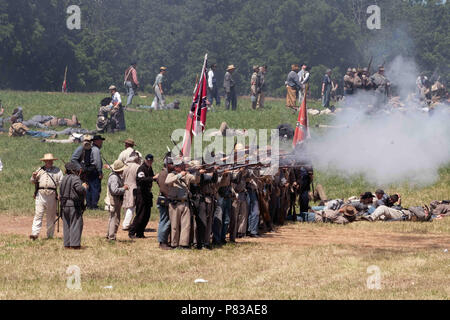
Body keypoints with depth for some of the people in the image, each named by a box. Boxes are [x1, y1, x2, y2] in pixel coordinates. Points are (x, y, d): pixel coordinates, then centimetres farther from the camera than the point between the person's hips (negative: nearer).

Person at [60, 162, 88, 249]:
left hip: (64, 205, 7)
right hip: (74, 205, -7)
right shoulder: (75, 178, -11)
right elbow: (80, 189, -22)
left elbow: (61, 192, 17)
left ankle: (67, 244, 11)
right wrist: (84, 186, -3)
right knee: (76, 224, -4)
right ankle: (74, 244, -8)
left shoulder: (64, 179, 13)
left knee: (67, 225, 10)